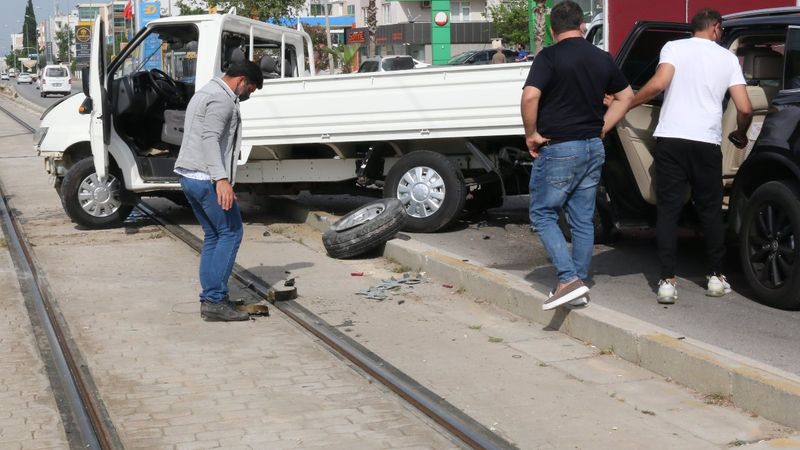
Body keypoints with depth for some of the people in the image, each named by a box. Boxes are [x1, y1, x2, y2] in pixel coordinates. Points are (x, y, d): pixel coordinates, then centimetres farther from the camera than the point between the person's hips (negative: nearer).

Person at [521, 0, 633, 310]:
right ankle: (579, 286, 17)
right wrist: (601, 128, 17)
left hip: (558, 148, -6)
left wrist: (532, 134, -11)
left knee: (543, 214, 3)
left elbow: (530, 96, -24)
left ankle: (569, 279, -11)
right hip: (593, 148, 6)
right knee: (583, 219, 12)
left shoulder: (549, 57, -11)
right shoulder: (602, 59, 9)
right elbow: (626, 96, 19)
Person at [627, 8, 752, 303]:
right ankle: (717, 277, 21)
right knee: (710, 210, 15)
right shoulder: (728, 58, 11)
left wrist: (625, 104, 1)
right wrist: (740, 135, 24)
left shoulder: (674, 47, 6)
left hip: (670, 138, -1)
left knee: (668, 210, 3)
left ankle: (668, 282, -2)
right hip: (707, 142, 1)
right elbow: (745, 109, 4)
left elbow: (658, 84, -12)